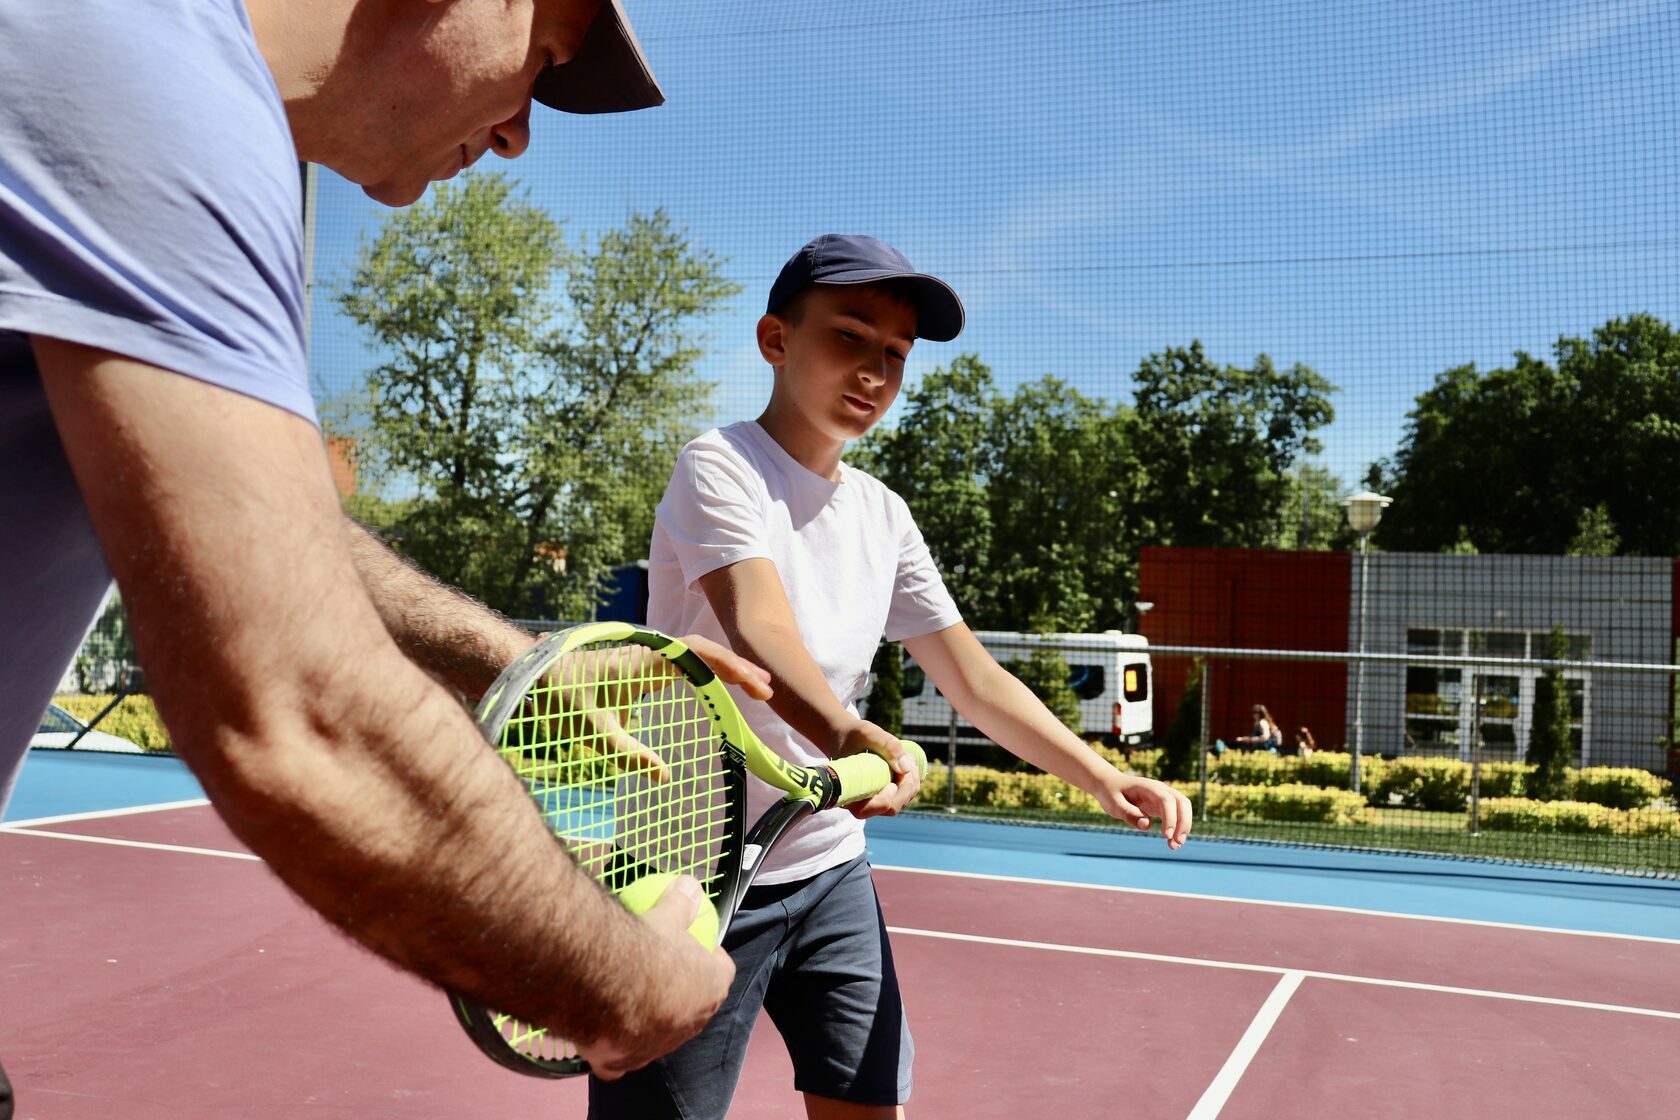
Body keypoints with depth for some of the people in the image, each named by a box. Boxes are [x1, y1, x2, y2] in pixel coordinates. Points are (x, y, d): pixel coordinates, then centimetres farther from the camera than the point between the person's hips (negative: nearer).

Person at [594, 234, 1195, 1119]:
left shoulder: (883, 516, 9)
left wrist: (1103, 779, -4)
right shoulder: (720, 466, -12)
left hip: (831, 870, 7)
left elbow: (974, 680, 9)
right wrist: (848, 734, -48)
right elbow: (756, 629, -29)